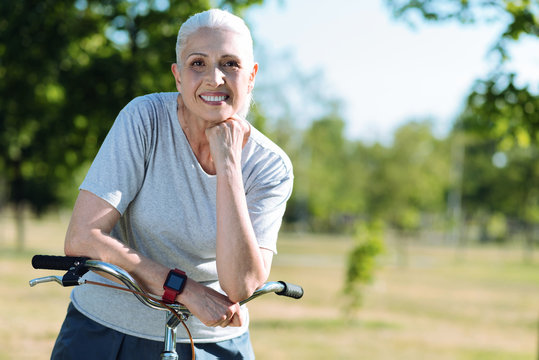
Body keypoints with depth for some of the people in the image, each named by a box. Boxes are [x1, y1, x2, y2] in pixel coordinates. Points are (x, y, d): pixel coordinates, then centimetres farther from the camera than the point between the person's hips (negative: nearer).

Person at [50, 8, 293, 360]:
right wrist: (186, 289, -23)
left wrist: (227, 164, -23)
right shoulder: (145, 118, -14)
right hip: (106, 330, -1)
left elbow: (241, 286, -21)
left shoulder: (271, 167, -10)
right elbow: (81, 238, -18)